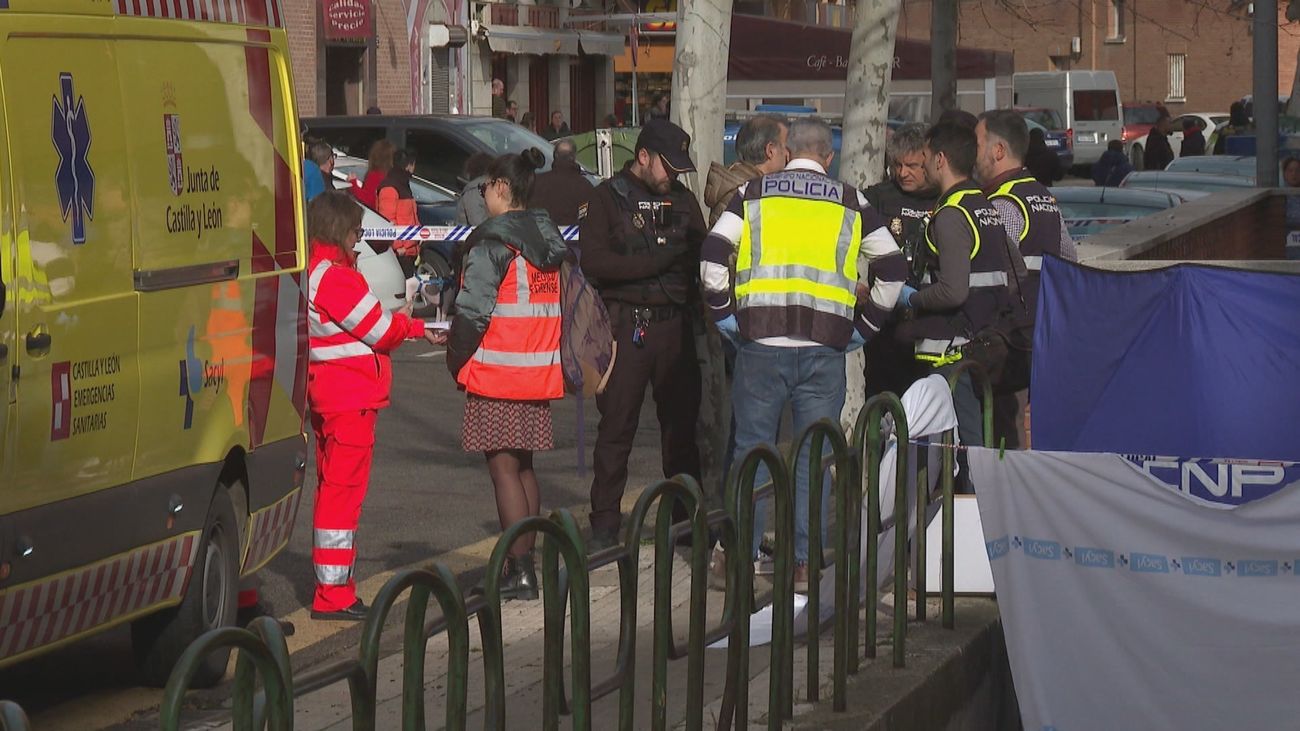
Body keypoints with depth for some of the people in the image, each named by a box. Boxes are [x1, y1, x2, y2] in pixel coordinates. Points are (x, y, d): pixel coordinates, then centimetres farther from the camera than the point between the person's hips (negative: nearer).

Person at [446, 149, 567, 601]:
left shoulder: (494, 241, -13)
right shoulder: (548, 239, 12)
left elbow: (473, 309, -16)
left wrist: (456, 359, -3)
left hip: (497, 374, -8)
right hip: (539, 371, 8)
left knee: (504, 469, -5)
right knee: (524, 467, 15)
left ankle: (518, 570, -7)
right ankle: (526, 561, 19)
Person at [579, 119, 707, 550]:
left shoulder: (681, 199, 15)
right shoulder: (607, 199, -1)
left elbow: (701, 256, 15)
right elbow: (594, 261, -12)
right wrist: (658, 260, -16)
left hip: (675, 324, 5)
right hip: (627, 325, -5)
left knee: (681, 424, 9)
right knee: (616, 429, -1)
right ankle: (604, 526, 4)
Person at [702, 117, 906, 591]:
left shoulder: (753, 193, 8)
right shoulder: (850, 202, 10)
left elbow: (712, 256, -3)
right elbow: (893, 268, 7)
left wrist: (723, 315, 5)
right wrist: (865, 327, 12)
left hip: (760, 342, 0)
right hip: (824, 347, 0)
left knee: (752, 449, 8)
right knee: (815, 456, 5)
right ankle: (807, 564, 5)